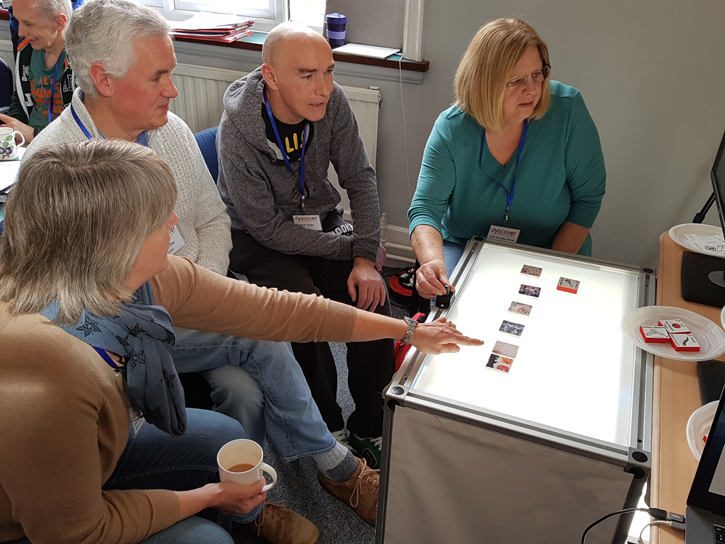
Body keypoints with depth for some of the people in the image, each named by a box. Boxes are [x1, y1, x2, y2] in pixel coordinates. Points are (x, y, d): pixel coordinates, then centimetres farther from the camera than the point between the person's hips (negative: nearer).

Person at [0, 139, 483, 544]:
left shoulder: (147, 280, -20)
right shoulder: (44, 384, -42)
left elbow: (270, 310, -13)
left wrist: (408, 331, -6)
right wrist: (208, 497, -15)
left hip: (92, 450, 6)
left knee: (224, 436, 4)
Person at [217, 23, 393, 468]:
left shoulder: (331, 102, -12)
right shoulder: (237, 131, -25)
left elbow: (360, 178, -6)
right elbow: (268, 228, -21)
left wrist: (366, 258, -18)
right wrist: (351, 247, -19)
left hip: (320, 221, 4)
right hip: (259, 240, -4)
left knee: (372, 296, -20)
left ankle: (370, 429, -2)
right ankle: (328, 428, -3)